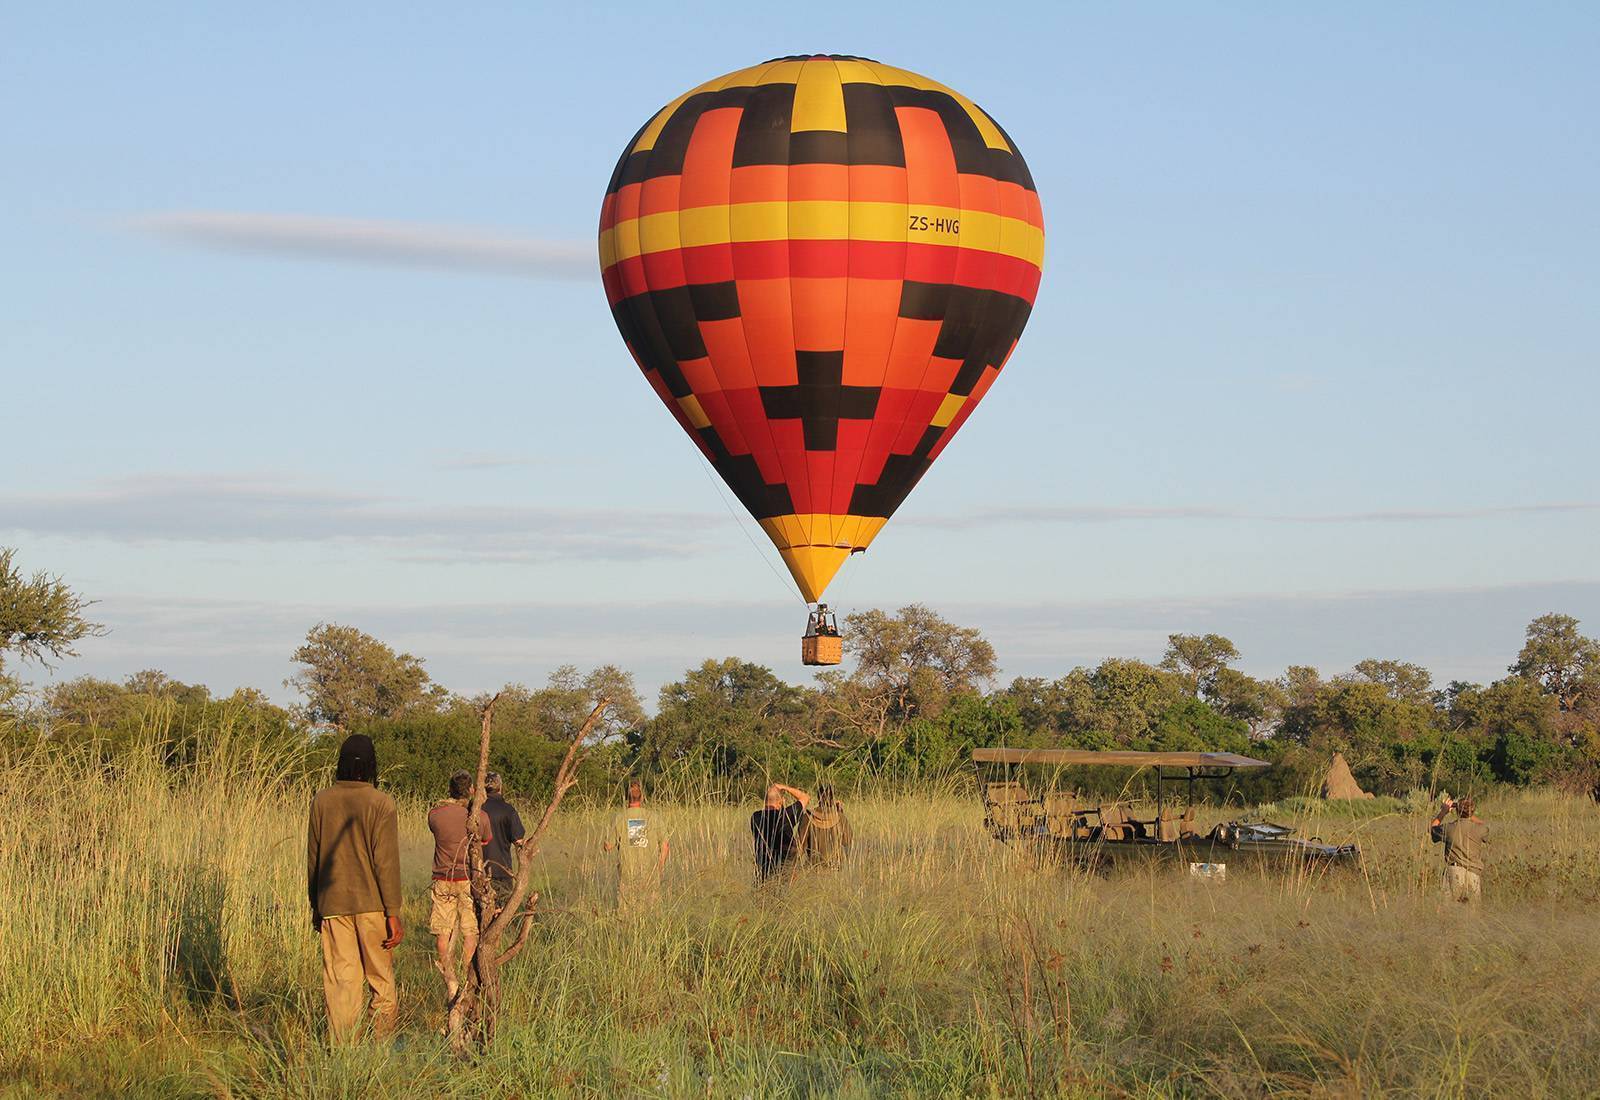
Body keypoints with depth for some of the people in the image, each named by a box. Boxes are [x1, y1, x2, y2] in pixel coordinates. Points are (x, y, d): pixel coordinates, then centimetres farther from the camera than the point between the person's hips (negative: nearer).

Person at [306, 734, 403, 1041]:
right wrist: (394, 914, -8)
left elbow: (313, 858, 9)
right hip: (371, 903, -3)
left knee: (339, 981, 4)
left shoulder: (322, 800, 2)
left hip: (332, 904, 3)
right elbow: (386, 862, -10)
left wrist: (315, 906, 19)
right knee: (381, 979, 9)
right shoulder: (380, 803, -8)